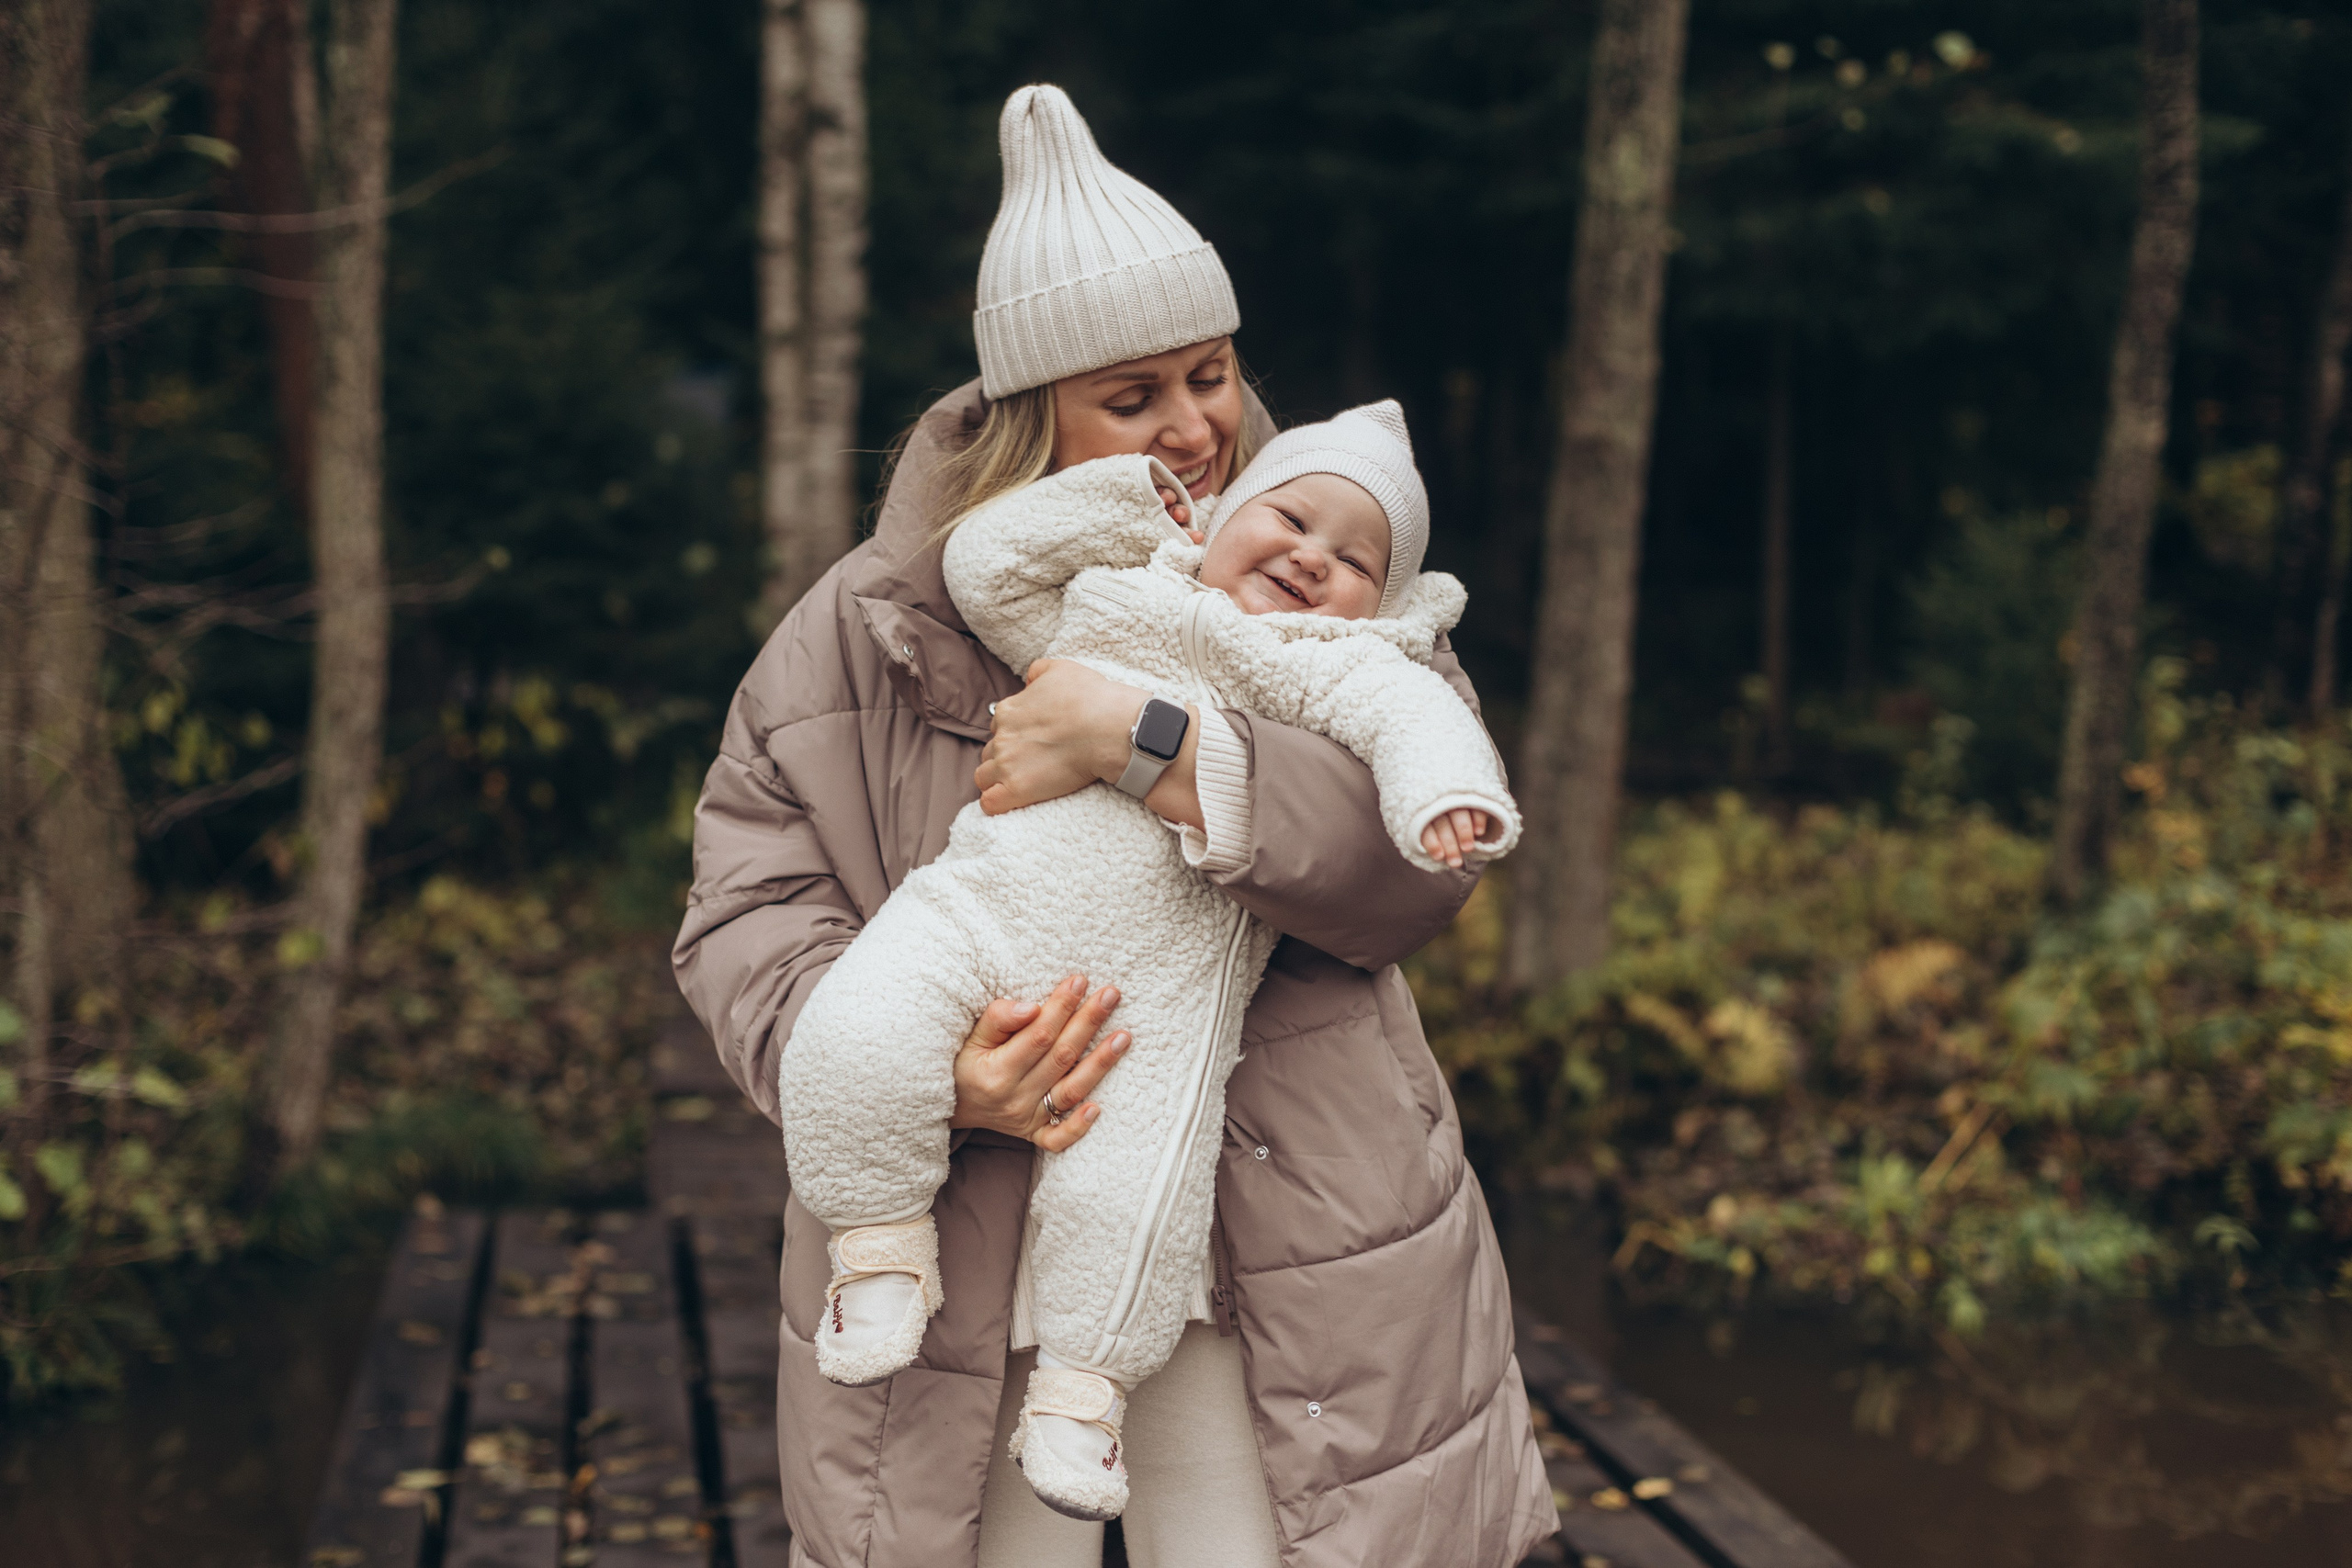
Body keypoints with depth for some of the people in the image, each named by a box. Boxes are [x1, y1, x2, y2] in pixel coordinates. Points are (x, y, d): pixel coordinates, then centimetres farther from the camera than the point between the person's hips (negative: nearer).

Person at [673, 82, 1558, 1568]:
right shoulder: (869, 626, 2)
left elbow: (1428, 858, -11)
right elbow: (746, 914, -1)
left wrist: (1153, 747, -23)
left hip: (1270, 1260, 0)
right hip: (958, 1256, 1)